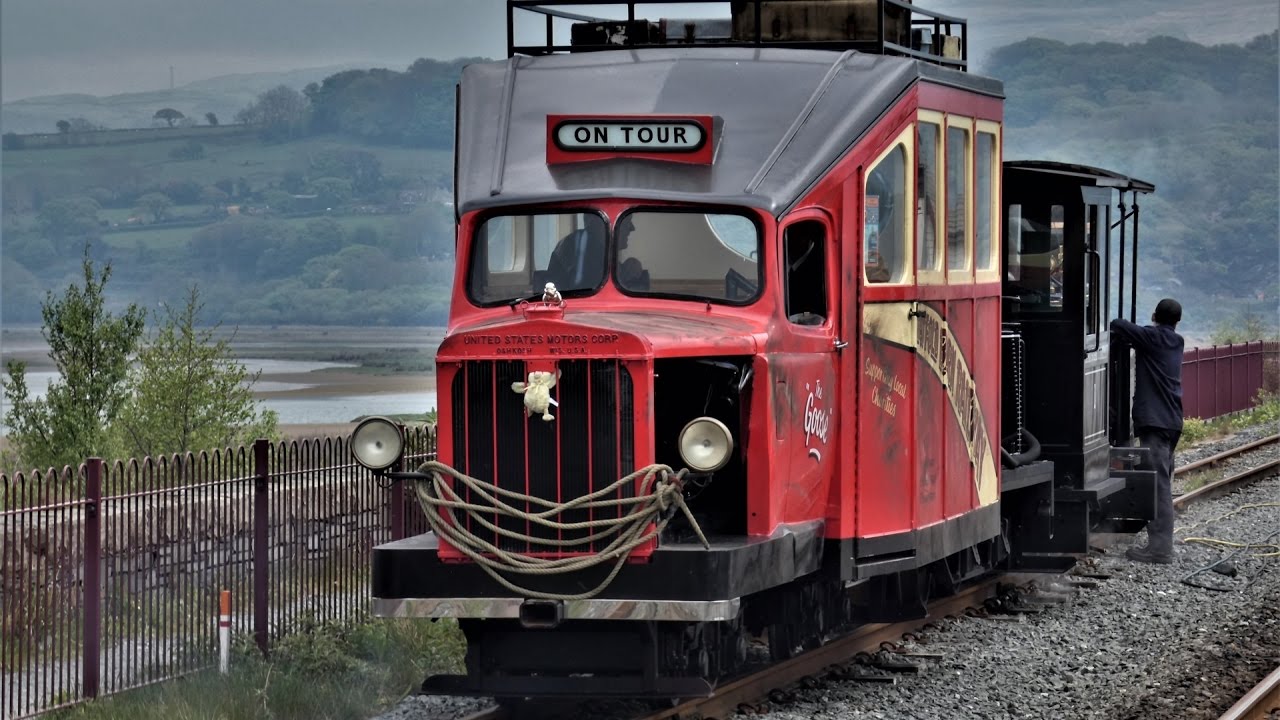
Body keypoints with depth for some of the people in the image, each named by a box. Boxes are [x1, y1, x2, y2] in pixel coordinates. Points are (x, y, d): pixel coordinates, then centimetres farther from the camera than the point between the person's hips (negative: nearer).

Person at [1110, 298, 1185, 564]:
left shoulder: (1152, 337, -7)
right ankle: (1161, 544, 18)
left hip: (1154, 420, -8)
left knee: (1158, 484, -11)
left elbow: (1117, 325, -13)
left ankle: (1159, 548, -16)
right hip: (1172, 420, 8)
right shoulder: (1175, 342, 15)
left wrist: (1117, 324, 7)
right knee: (1162, 484, 14)